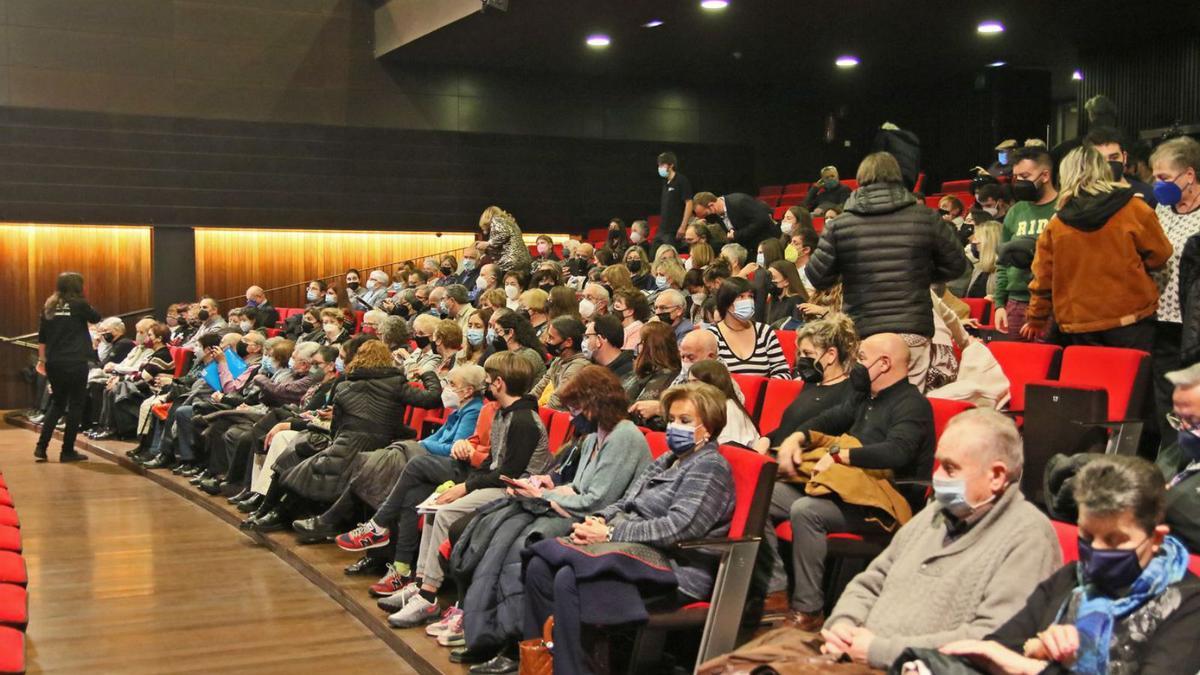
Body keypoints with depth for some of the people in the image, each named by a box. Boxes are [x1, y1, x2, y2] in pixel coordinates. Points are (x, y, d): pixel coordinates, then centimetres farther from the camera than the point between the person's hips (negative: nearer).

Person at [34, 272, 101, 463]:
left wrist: (42, 359, 18)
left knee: (57, 403, 18)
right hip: (75, 363, -6)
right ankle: (68, 451, 6)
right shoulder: (78, 304, -7)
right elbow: (96, 318, 11)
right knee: (75, 405, 5)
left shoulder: (49, 307, 8)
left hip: (54, 363, 6)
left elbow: (41, 337, 11)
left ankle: (41, 447, 11)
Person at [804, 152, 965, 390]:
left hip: (861, 335, 0)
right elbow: (956, 265, 10)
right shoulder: (926, 219, 2)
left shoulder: (839, 226, -1)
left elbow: (818, 278, 2)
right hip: (912, 333, 0)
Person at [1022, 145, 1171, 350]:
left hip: (1076, 330, 2)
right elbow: (1158, 255, 2)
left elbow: (1043, 277, 5)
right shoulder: (1133, 209, -4)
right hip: (1129, 324, -2)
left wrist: (1035, 320, 18)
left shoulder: (1056, 223, 0)